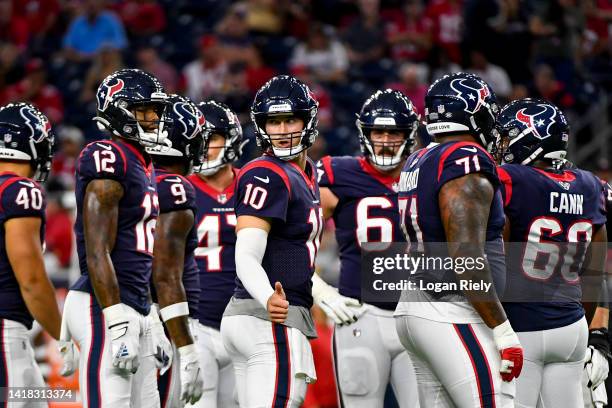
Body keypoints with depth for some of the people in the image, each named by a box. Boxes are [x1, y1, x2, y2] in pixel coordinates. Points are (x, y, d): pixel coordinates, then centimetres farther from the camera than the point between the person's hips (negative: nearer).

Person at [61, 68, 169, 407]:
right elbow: (97, 253, -18)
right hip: (104, 308, -10)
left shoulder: (144, 167, 18)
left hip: (136, 310, 10)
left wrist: (153, 322, 23)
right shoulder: (108, 159, -12)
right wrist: (117, 324, -22)